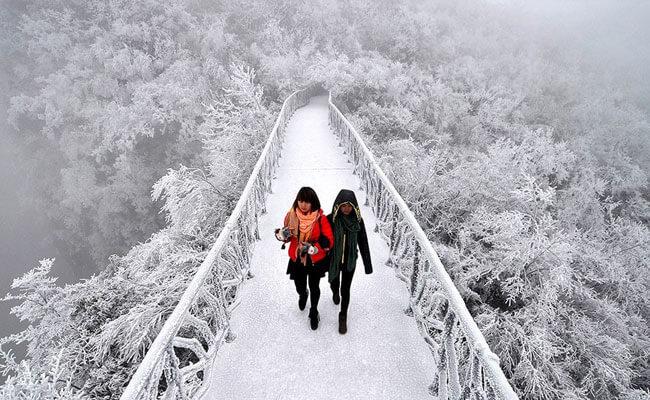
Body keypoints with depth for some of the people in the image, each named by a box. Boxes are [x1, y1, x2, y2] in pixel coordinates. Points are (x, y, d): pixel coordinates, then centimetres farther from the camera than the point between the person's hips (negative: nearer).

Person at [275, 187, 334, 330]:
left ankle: (314, 312, 46)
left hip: (316, 261, -2)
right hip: (297, 260, 2)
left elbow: (328, 240, -16)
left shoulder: (320, 218, -19)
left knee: (314, 288, 16)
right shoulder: (292, 216, -11)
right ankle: (303, 295, 56)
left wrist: (312, 247, -30)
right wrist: (282, 234, -23)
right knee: (300, 288, 15)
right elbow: (285, 235, 1)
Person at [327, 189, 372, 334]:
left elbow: (363, 243, -7)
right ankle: (335, 293, 59)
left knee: (345, 290, 5)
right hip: (333, 261, 0)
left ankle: (343, 317, 27)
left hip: (350, 262, 0)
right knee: (334, 284, 22)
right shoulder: (330, 219, -18)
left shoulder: (358, 221, -14)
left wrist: (367, 264, -3)